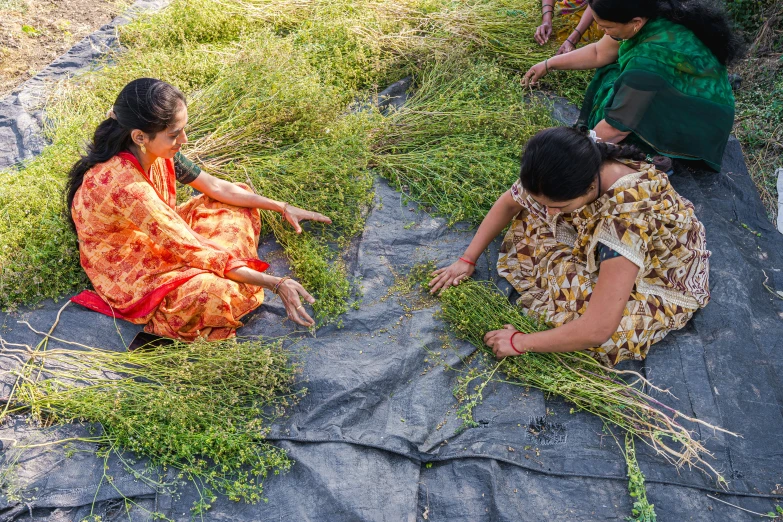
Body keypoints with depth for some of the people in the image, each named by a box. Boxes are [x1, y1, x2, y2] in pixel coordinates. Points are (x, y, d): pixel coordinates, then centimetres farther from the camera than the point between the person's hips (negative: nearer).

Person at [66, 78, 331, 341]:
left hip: (157, 241, 9)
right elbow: (192, 250, -33)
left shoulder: (154, 152, -13)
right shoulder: (127, 186, -37)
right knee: (223, 292, -34)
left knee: (239, 206, 5)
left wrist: (282, 207, -4)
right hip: (132, 278, -8)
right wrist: (276, 284, -32)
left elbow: (215, 187, -1)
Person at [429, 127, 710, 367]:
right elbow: (509, 203, -4)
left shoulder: (627, 218, -43)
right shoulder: (575, 169, -24)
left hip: (665, 278, -7)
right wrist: (467, 260, -6)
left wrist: (520, 342, -29)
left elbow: (597, 331, -42)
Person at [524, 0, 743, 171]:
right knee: (609, 83, 6)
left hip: (695, 130, -8)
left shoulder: (652, 59, -37)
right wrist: (549, 64, 6)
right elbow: (600, 53, 6)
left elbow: (615, 129, -27)